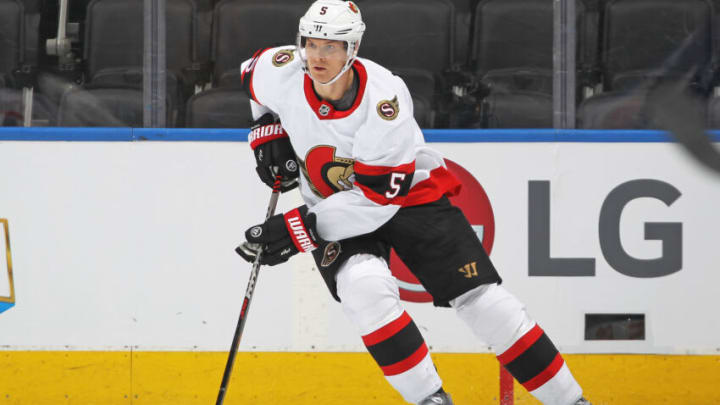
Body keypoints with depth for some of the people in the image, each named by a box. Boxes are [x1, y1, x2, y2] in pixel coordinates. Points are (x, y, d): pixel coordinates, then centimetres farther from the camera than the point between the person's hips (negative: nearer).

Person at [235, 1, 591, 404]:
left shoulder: (384, 99, -30)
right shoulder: (282, 72, -17)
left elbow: (377, 198, -29)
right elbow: (253, 74, 12)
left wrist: (301, 228, -30)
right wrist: (268, 131, -1)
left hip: (408, 193, -3)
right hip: (335, 206, 3)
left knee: (482, 298, -10)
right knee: (366, 286, -30)